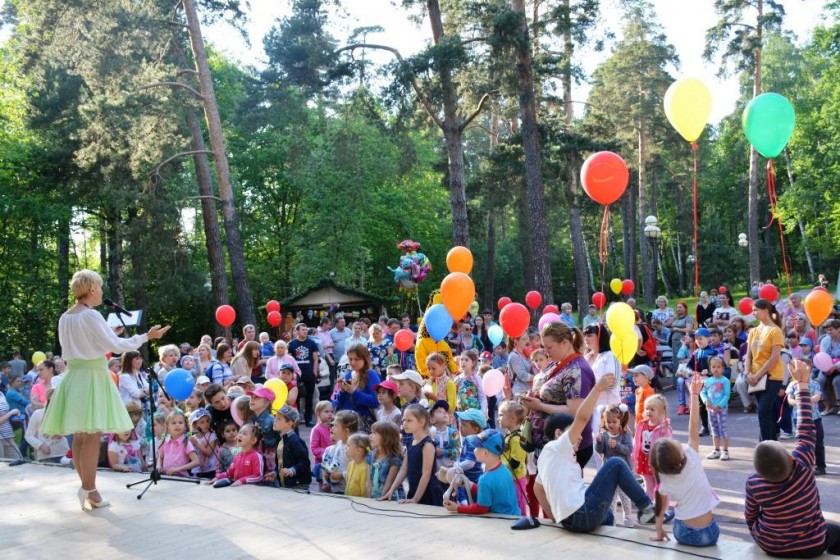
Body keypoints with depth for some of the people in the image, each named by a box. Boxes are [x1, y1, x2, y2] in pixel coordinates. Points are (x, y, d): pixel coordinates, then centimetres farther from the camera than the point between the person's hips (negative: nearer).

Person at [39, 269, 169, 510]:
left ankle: (86, 488, 16)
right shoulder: (91, 316, -13)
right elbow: (116, 345, -13)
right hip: (92, 376, -8)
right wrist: (147, 337, -4)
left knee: (80, 435, 10)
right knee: (92, 435, -5)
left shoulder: (64, 318, 11)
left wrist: (104, 339, 28)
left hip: (74, 376, 8)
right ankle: (89, 489, -3)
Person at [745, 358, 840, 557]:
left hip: (771, 547, 1)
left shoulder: (753, 483, -23)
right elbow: (806, 429, -18)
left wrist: (756, 535, 15)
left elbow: (750, 516, -8)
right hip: (812, 546, -1)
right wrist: (802, 382, -13)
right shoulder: (802, 465, -28)